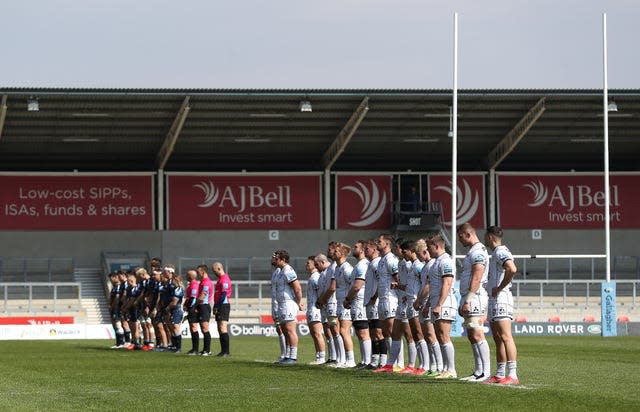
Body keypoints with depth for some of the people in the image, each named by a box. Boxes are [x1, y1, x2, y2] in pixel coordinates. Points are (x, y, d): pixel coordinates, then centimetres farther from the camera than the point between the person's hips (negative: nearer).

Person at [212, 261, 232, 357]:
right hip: (220, 306, 11)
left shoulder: (225, 280, -13)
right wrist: (215, 307, 17)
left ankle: (226, 351, -16)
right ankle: (223, 350, 13)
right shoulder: (220, 279, 19)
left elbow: (223, 295, -20)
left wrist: (217, 307, -20)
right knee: (220, 329, 10)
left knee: (223, 328, -14)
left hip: (224, 305, -11)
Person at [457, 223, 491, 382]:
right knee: (472, 336, 10)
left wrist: (468, 301, -22)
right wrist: (464, 302, 22)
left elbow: (476, 279, -20)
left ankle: (486, 372, -16)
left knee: (477, 335, -14)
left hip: (475, 298, -11)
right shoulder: (473, 251, 21)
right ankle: (478, 372, 12)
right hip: (468, 299, 11)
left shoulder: (478, 252, -12)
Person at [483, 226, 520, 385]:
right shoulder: (495, 253, 20)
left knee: (505, 337, -17)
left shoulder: (501, 252, -12)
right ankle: (499, 375, 15)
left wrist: (499, 288, -20)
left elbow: (512, 269, -30)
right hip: (494, 300, 11)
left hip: (501, 299, -11)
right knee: (498, 340, 12)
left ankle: (513, 375, -23)